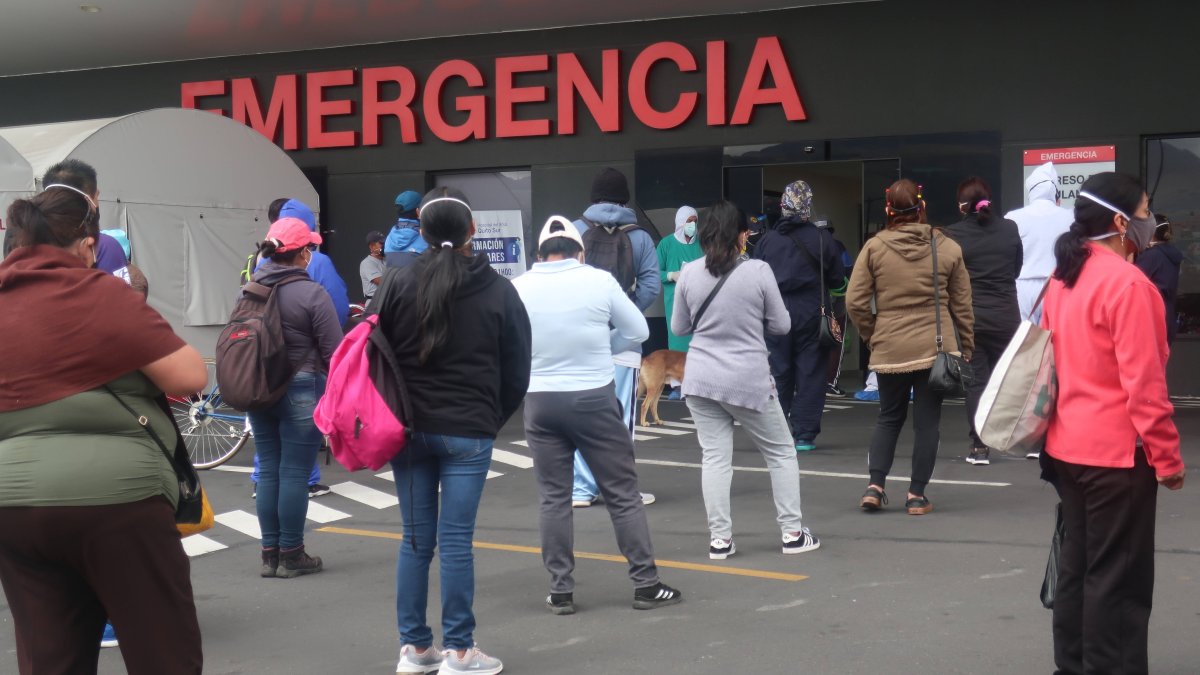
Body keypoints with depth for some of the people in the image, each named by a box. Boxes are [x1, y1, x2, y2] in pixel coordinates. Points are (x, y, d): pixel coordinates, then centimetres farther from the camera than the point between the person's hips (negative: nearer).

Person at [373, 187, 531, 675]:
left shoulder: (398, 283, -1)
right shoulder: (499, 291, -2)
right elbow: (517, 373, 2)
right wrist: (493, 420, 14)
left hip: (409, 428, 2)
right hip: (468, 433, -2)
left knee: (415, 540, 9)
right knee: (456, 542, 0)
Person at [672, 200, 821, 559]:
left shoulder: (689, 273, 0)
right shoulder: (758, 271, -8)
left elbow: (679, 327, 9)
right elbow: (781, 324, -1)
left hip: (701, 380, 3)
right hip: (749, 380, -3)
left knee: (714, 457, 5)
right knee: (781, 452, 12)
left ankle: (720, 539, 3)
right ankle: (792, 532, 14)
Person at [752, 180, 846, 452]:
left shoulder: (767, 240, 1)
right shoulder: (821, 238, -5)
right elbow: (838, 280, -1)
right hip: (811, 315, -2)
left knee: (778, 374, 11)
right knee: (810, 374, 4)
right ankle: (804, 435, 2)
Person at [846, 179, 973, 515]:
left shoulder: (874, 247, -4)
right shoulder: (947, 248, -1)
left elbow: (855, 302, -5)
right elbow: (962, 305, 4)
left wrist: (871, 334, 9)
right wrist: (965, 347, 14)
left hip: (889, 349, 1)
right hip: (937, 348, -1)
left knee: (889, 417, 17)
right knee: (927, 421, 8)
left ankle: (875, 485, 6)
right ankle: (917, 495, 9)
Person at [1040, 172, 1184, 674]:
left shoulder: (1064, 279, 8)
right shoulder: (1127, 283, -18)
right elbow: (1143, 383, -19)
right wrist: (1168, 457, -13)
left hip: (1068, 447, 8)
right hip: (1118, 451, -8)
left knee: (1077, 563, 16)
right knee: (1118, 578, 0)